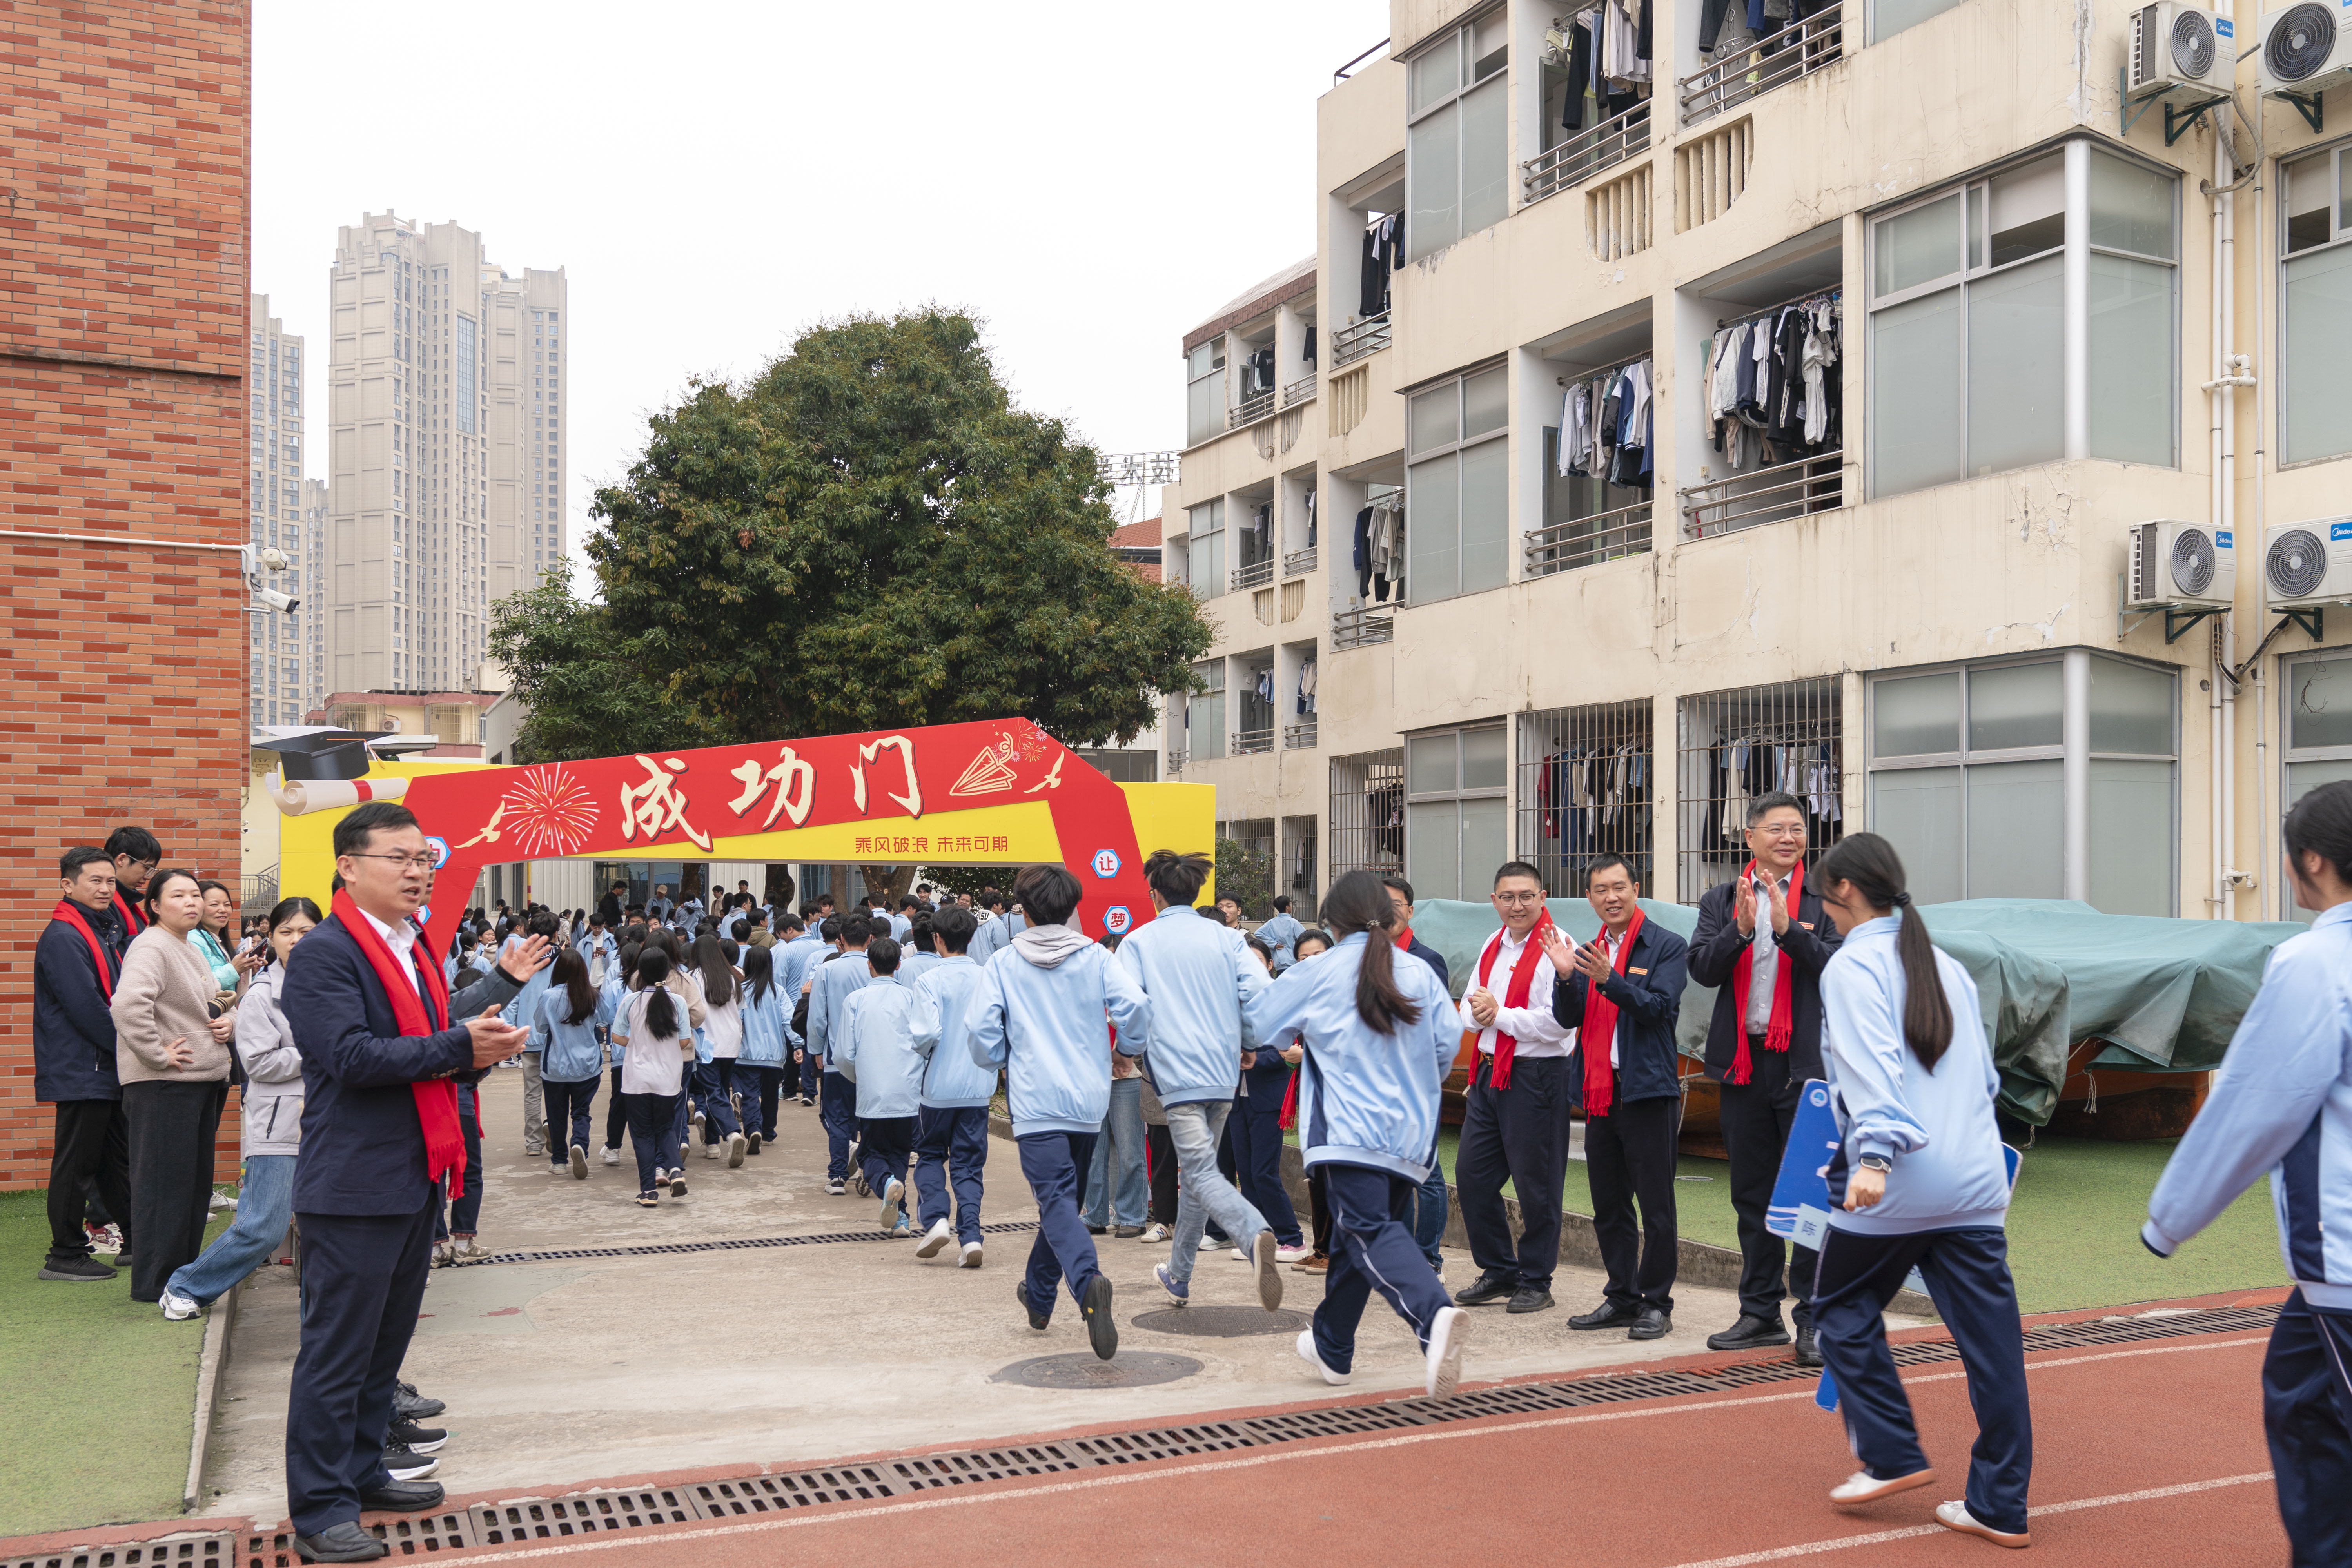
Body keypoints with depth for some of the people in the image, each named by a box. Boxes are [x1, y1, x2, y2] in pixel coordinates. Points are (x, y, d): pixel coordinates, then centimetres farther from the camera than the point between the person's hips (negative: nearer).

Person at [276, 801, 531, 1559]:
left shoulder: (419, 949, 16)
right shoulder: (322, 955, -13)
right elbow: (352, 1055, -23)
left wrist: (482, 1044, 0)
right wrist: (458, 1046, -22)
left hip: (418, 1180, 9)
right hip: (353, 1188, -9)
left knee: (387, 1344, 19)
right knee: (337, 1350, -1)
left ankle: (363, 1470, 32)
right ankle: (319, 1508, 8)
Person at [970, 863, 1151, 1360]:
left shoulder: (1003, 967, -2)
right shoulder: (1096, 959, 0)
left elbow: (982, 1037, -6)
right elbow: (1136, 1006, -12)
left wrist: (1005, 1059, 16)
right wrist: (1128, 1049, 8)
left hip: (1035, 1101, -3)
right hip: (1089, 1100, 3)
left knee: (1057, 1201, -10)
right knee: (1064, 1195, 20)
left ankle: (1089, 1283, -36)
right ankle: (1039, 1294, 34)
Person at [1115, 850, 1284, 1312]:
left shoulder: (1139, 941, 2)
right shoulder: (1226, 937, 8)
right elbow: (1260, 990, -5)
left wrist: (1124, 1051, 9)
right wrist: (1249, 1044, 10)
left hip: (1177, 1074, -5)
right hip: (1224, 1074, 5)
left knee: (1202, 1174, -10)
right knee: (1194, 1172, 19)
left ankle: (1257, 1234, -38)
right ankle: (1179, 1275, 28)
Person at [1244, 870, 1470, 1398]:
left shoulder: (1317, 974, -1)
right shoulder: (1420, 974, 6)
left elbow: (1258, 1023, 8)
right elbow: (1449, 1041, 3)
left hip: (1350, 1128, -5)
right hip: (1408, 1131, 5)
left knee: (1372, 1233, -15)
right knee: (1354, 1235, 18)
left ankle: (1434, 1316, -41)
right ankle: (1332, 1349, 29)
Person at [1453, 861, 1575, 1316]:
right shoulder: (1494, 946, 14)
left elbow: (1557, 1021, -21)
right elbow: (1470, 1005, 20)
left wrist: (1499, 1014, -12)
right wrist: (1477, 1011, -4)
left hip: (1537, 1077, -8)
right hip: (1489, 1072, 8)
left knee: (1535, 1184, 0)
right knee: (1472, 1174, 11)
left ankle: (1536, 1282, 15)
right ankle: (1499, 1271, 25)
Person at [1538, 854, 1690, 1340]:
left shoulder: (1665, 946, -3)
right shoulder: (1587, 952, 14)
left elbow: (1659, 1008, -15)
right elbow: (1567, 1019, 7)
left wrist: (1609, 979, -26)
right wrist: (1565, 977, -11)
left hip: (1648, 1090, -6)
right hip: (1599, 1092, 6)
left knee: (1656, 1205, -1)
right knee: (1608, 1207, 12)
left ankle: (1656, 1304, 9)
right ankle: (1622, 1298, 23)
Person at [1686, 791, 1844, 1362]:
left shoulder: (1825, 899, 1)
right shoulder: (1720, 902, 9)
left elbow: (1839, 966, -11)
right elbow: (1703, 968, -3)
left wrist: (1789, 929, -23)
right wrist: (1741, 929, -18)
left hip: (1807, 1063, -3)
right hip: (1743, 1061, 4)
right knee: (1751, 1196, 12)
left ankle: (1814, 1320, 4)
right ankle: (1761, 1314, 23)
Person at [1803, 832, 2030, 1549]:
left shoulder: (1853, 965, -5)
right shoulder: (1949, 967, 16)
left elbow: (1872, 1067, -19)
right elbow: (1985, 1073, 21)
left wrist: (1874, 1154, -27)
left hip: (1895, 1187, -6)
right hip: (1977, 1179, 6)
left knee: (1844, 1308, 14)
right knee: (1990, 1336, 6)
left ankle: (1892, 1455, 12)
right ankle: (1999, 1506, 11)